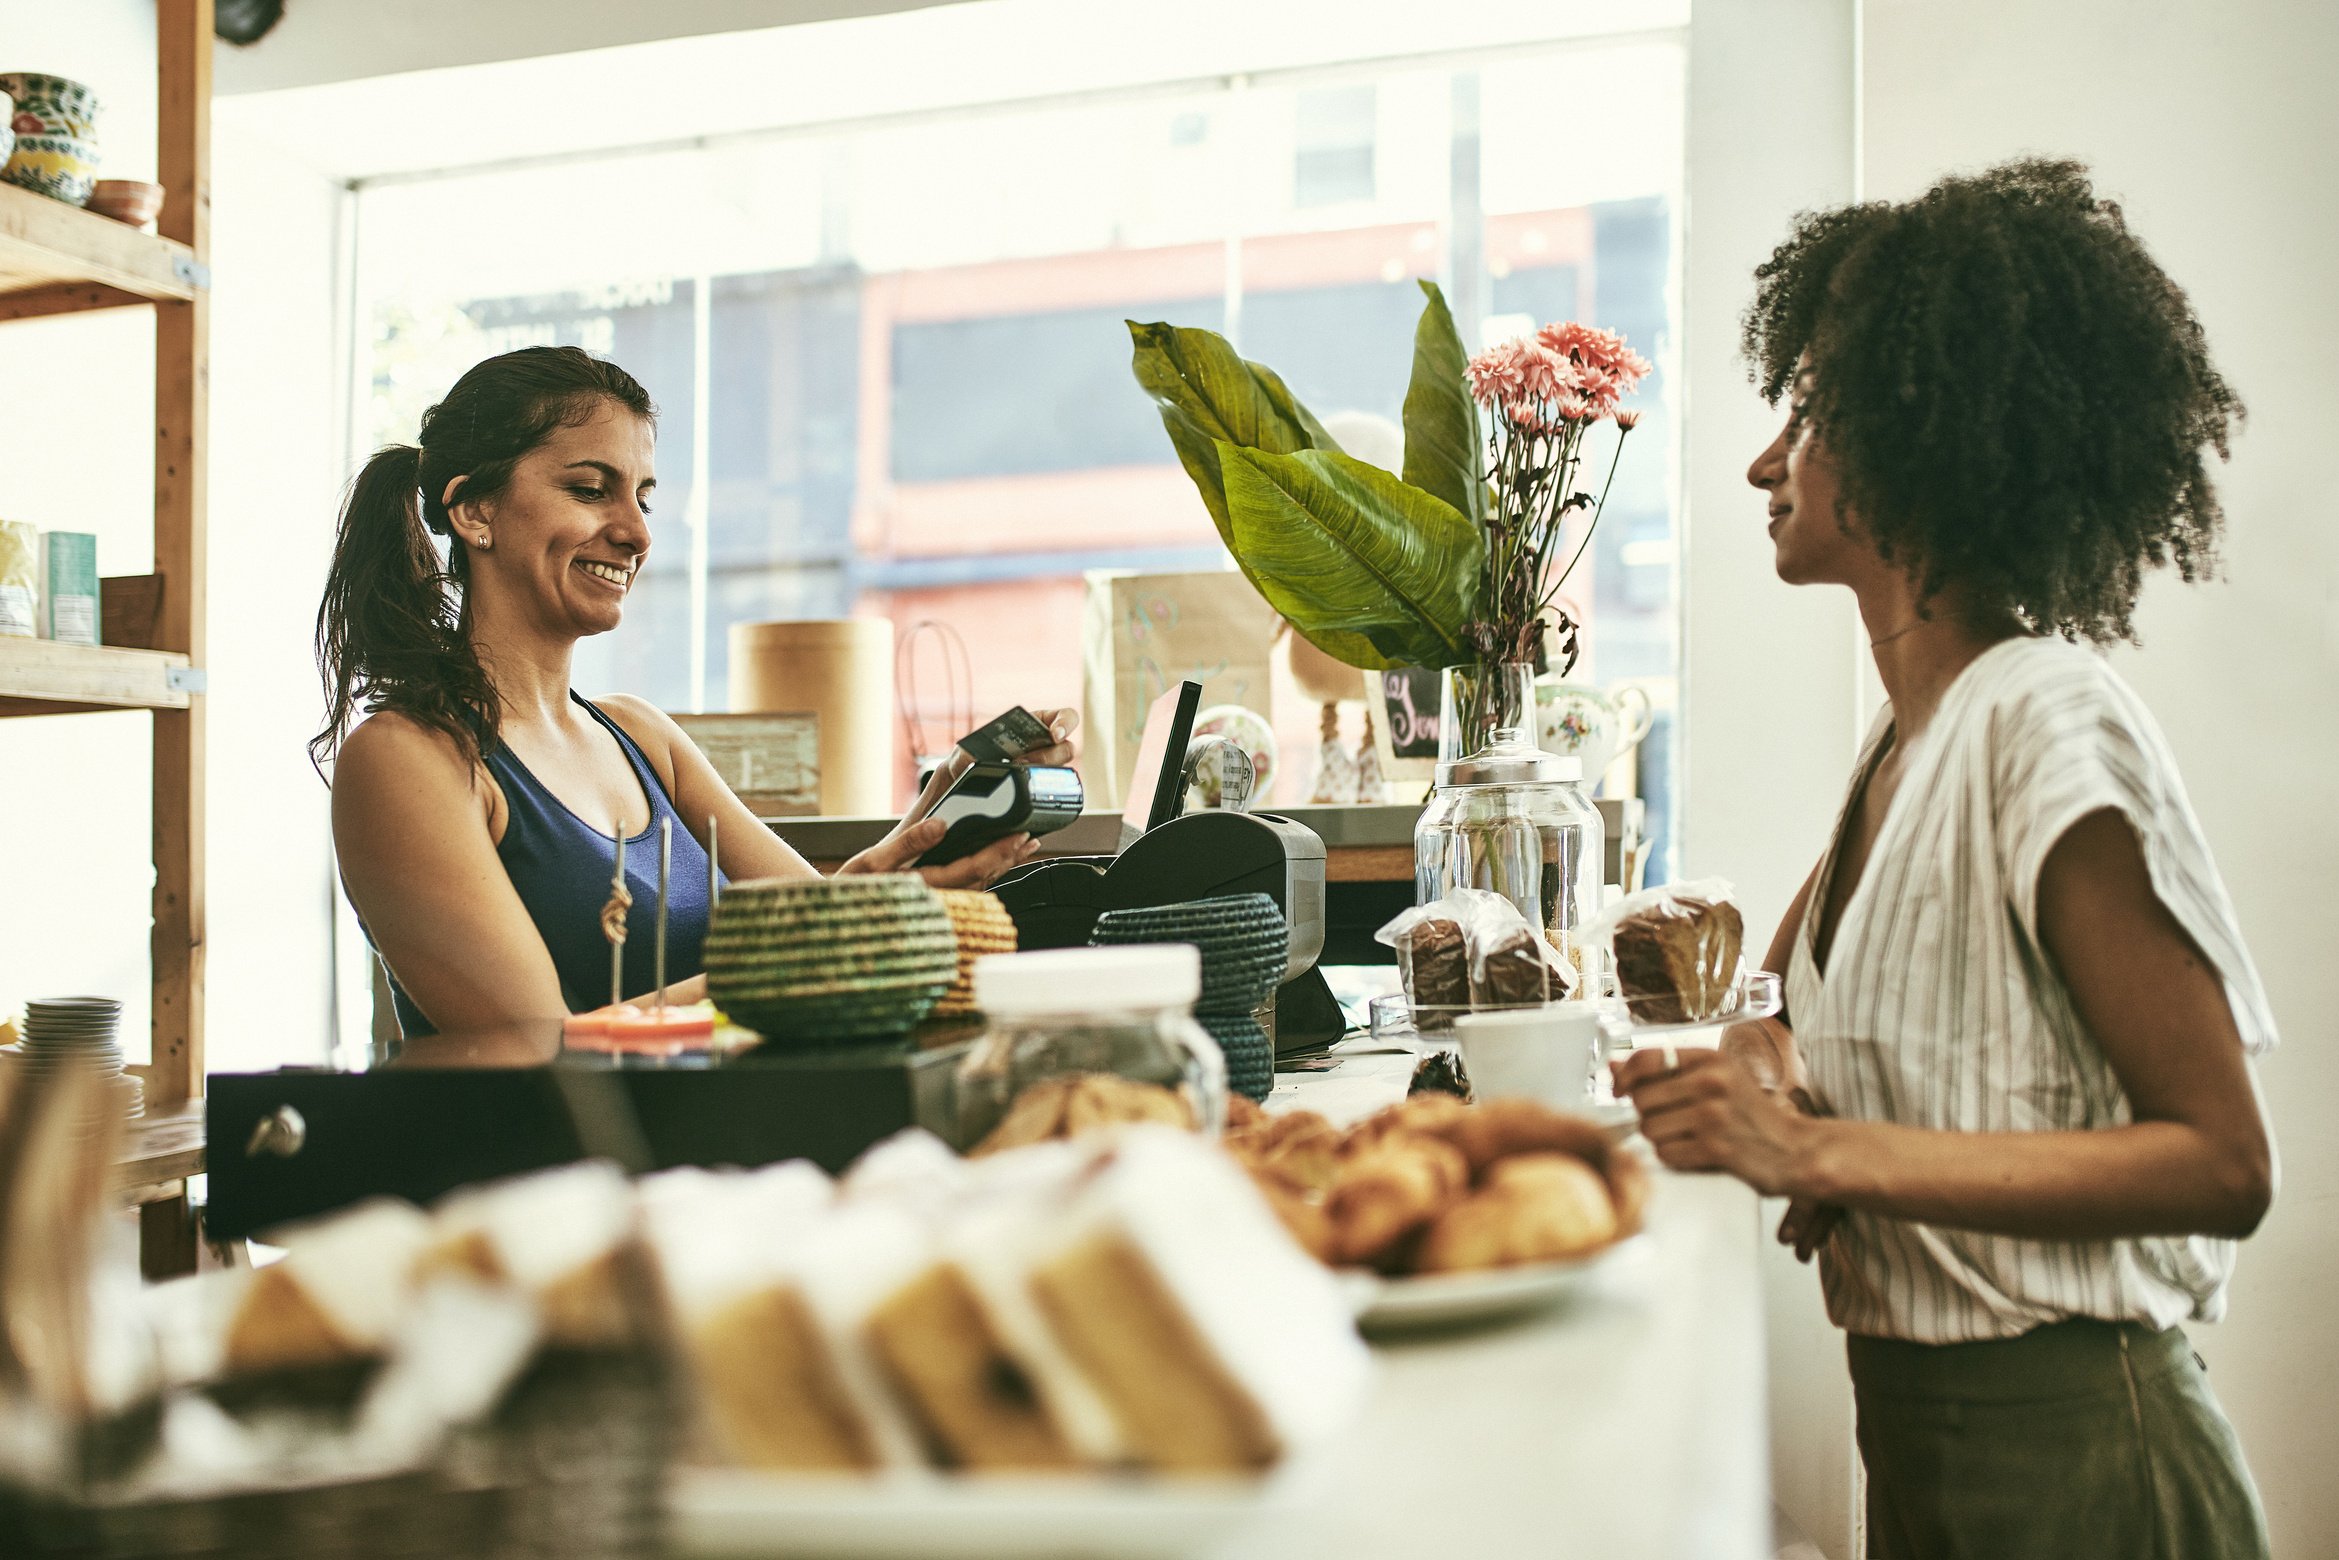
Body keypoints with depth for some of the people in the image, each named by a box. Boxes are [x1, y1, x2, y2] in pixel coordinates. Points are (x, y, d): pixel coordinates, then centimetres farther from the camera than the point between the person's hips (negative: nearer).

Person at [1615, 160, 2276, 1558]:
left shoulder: (2053, 722, -19)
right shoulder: (1909, 733, 6)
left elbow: (2224, 1160, -20)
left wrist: (1824, 1153, -26)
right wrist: (1757, 1058, -5)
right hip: (1911, 1417, 8)